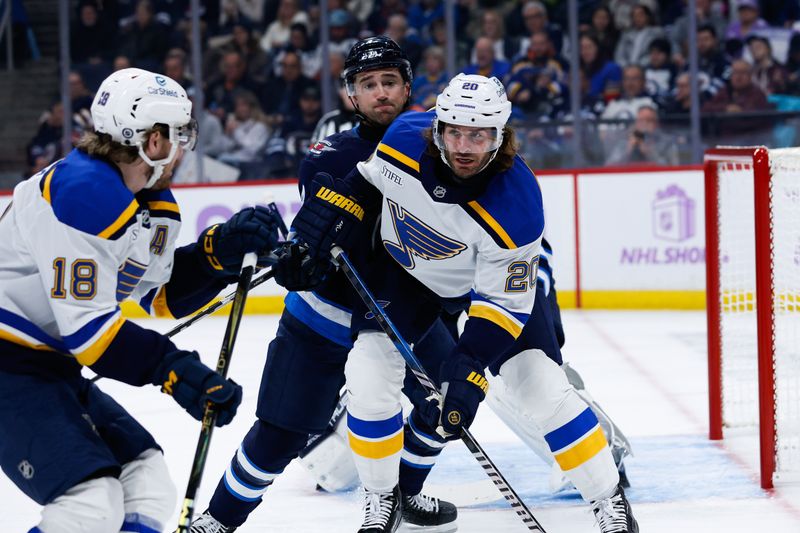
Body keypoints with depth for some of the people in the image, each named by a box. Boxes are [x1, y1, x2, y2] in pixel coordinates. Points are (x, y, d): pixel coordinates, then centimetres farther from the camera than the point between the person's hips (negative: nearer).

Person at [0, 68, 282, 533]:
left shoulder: (155, 202, 8)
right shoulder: (82, 193, -24)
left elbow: (164, 293, 15)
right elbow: (85, 325, -27)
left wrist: (224, 248, -2)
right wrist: (176, 370, -28)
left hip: (52, 365, 11)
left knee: (150, 490, 9)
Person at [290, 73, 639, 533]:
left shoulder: (517, 205, -37)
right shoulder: (405, 138, -28)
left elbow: (504, 301, -31)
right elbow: (370, 176, -1)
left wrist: (470, 371, -38)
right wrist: (338, 206, -14)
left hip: (491, 277, -3)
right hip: (405, 268, 3)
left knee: (543, 388, -12)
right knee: (369, 376, -12)